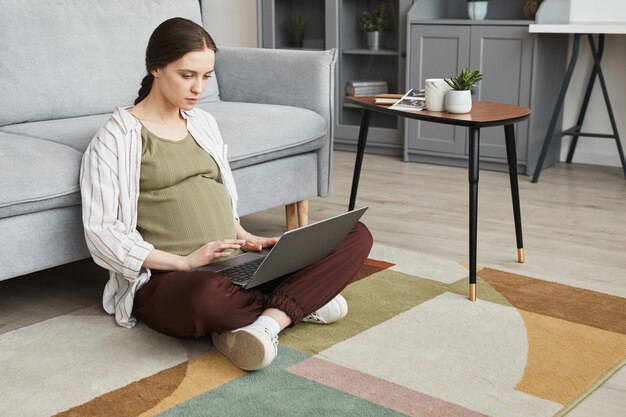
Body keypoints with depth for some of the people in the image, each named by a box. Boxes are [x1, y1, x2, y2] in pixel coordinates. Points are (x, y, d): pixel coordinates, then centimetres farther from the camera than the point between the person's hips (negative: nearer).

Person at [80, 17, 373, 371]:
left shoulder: (204, 123, 17)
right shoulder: (117, 138, -3)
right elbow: (101, 231, -9)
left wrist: (244, 237, 2)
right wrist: (183, 261, -19)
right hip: (167, 280, -6)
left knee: (357, 235, -6)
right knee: (209, 295, -44)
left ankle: (267, 321, -24)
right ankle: (301, 303, -11)